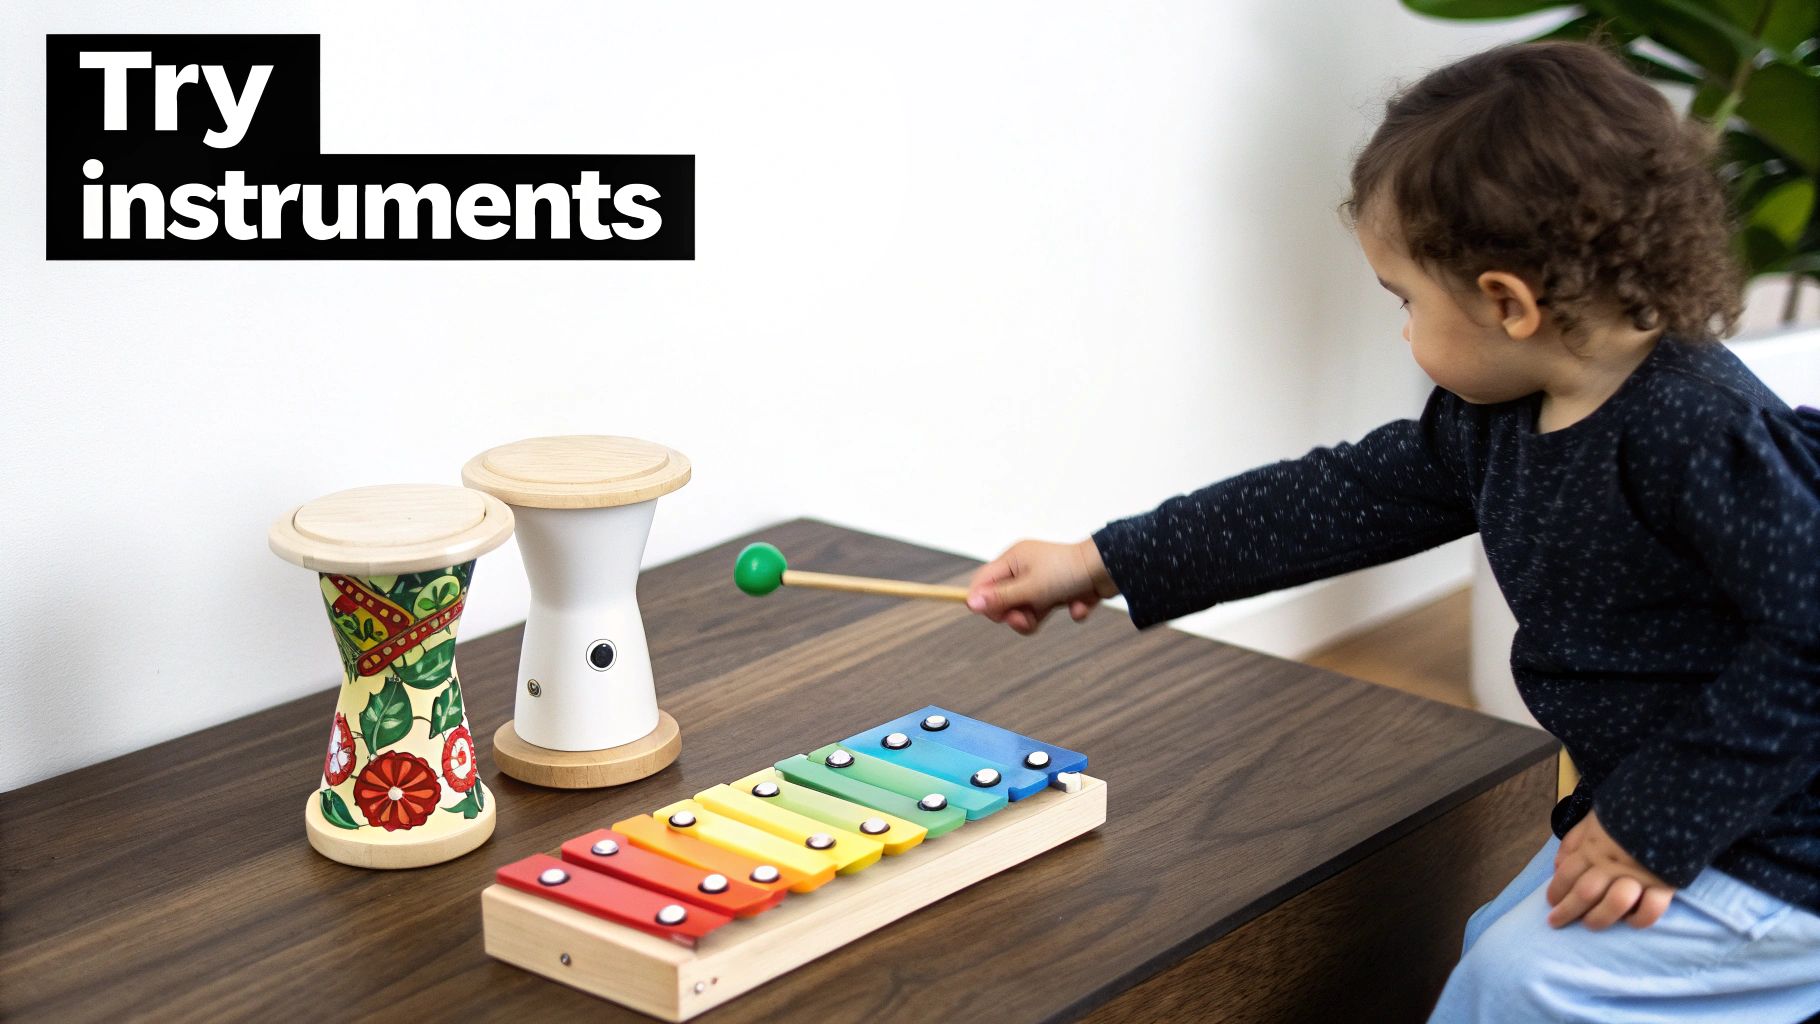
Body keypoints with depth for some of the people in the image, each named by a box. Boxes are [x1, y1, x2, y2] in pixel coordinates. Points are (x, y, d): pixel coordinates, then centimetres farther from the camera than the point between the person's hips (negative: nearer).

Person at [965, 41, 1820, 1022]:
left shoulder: (1707, 431, -28)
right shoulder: (1497, 418, 2)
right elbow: (1348, 498, 8)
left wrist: (1660, 827, -26)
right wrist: (1102, 565, 8)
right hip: (1647, 805, 9)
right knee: (1500, 943, 17)